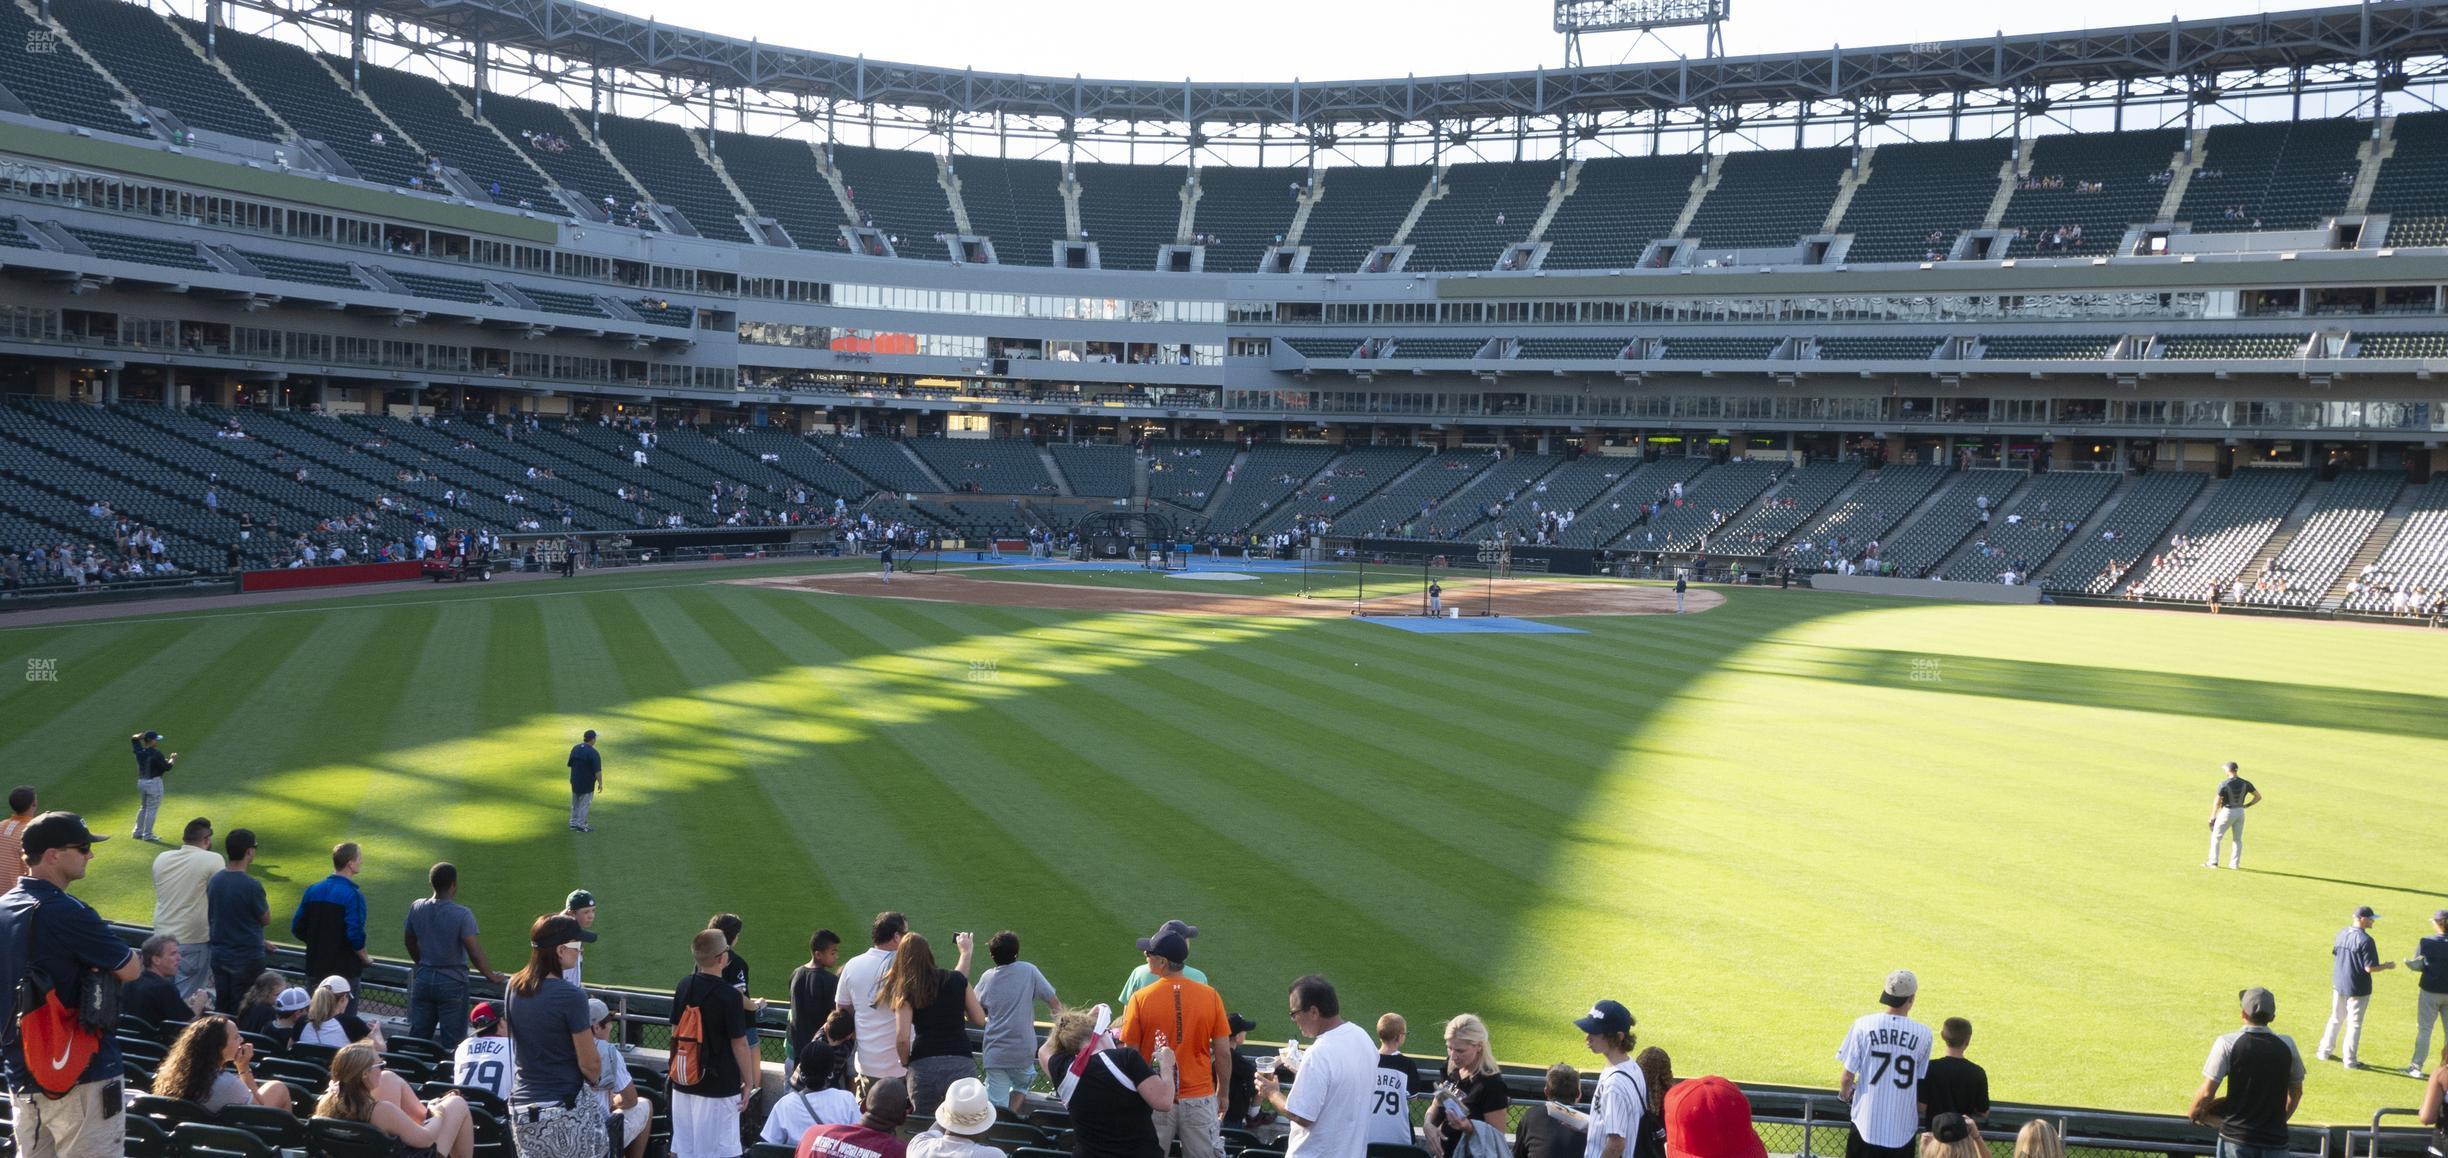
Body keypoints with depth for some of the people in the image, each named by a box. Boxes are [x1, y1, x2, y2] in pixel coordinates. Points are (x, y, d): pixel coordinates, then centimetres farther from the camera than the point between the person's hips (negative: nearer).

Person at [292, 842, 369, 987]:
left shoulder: (313, 890, 3)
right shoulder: (353, 895, -16)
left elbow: (297, 929, 7)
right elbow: (355, 935, -21)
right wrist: (365, 958, -4)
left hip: (315, 969, 6)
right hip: (345, 970, -6)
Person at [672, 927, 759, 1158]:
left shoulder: (683, 987, 0)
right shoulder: (729, 996, -18)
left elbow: (676, 1031, 10)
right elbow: (740, 1044, -14)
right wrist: (747, 1083, -3)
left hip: (683, 1081, 6)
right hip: (719, 1085, -6)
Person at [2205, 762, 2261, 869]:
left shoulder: (2224, 784, -17)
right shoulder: (2245, 783, -4)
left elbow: (2217, 802, -13)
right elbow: (2258, 797, -1)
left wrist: (2212, 817, -3)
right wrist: (2246, 806, 9)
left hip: (2227, 812, -5)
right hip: (2240, 812, 5)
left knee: (2216, 836, 7)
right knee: (2238, 839, 17)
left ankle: (2213, 862, 5)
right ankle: (2235, 864, 18)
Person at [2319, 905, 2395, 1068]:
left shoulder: (2342, 933, 2)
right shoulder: (2366, 940, -21)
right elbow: (2370, 968, -21)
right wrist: (2387, 966, -4)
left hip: (2338, 985, 6)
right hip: (2357, 988, -6)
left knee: (2336, 1018, 20)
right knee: (2354, 1024, 5)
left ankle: (2324, 1051, 24)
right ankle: (2350, 1060, 11)